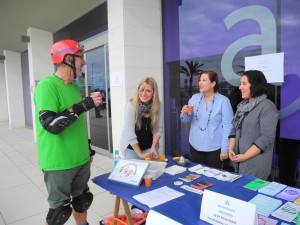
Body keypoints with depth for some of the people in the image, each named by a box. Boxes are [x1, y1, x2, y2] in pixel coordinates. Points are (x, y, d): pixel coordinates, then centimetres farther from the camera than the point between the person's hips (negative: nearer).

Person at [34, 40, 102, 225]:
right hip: (59, 163, -7)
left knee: (82, 200, 20)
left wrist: (88, 149, 18)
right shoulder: (47, 85, -17)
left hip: (81, 159, 7)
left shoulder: (75, 87, 9)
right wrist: (83, 105, -26)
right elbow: (50, 125, -26)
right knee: (60, 209, 8)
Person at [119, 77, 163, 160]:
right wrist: (140, 154, -19)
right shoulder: (131, 105, -21)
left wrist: (153, 147, -15)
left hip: (149, 145, 3)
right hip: (132, 147, -3)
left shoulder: (158, 105, -11)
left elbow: (158, 128, -5)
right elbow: (130, 133, -22)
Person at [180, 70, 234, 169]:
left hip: (215, 148, -3)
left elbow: (228, 126, -10)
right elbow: (185, 120, 6)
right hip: (195, 146, 4)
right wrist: (185, 113, -16)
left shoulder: (223, 101, -11)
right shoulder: (194, 98, 0)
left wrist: (225, 149, -10)